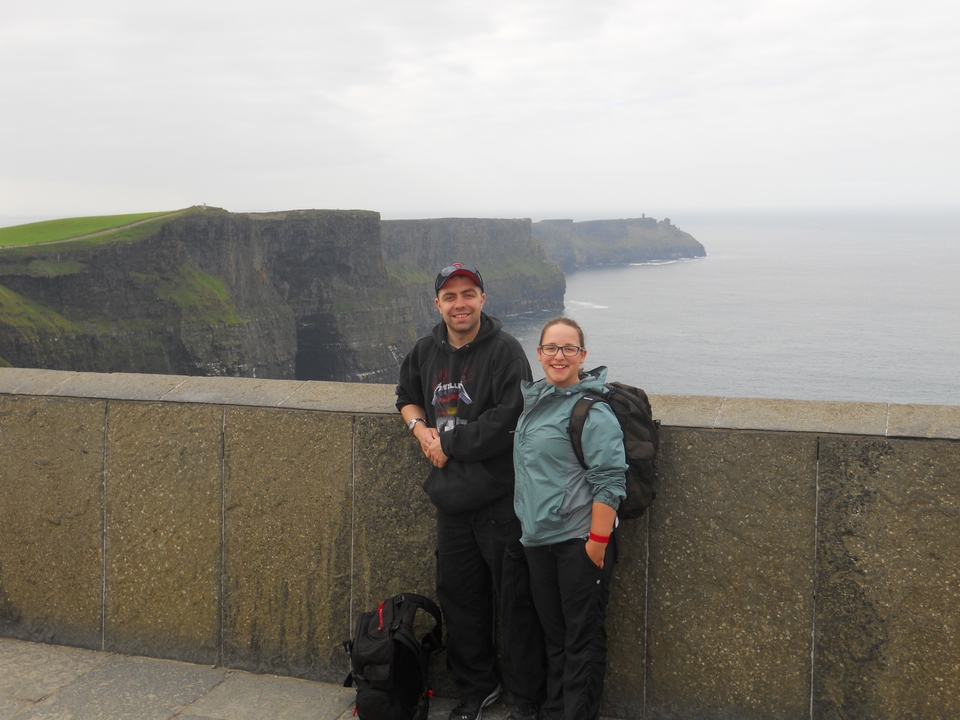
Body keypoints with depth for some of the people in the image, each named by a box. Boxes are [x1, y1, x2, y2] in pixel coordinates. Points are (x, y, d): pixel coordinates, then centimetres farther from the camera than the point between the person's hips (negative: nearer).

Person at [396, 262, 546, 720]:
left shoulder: (505, 351, -12)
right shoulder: (427, 350, 10)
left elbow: (506, 422, -22)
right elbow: (407, 395, 28)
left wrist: (448, 444, -13)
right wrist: (419, 427, 6)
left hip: (500, 500, -7)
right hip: (450, 500, 7)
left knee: (516, 601, 0)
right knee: (458, 597, 18)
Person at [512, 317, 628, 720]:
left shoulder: (593, 411, -15)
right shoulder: (533, 401, 10)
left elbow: (609, 481, -18)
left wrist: (599, 540, -21)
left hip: (580, 540, -8)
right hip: (538, 537, 8)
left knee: (583, 637, 3)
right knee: (553, 633, 19)